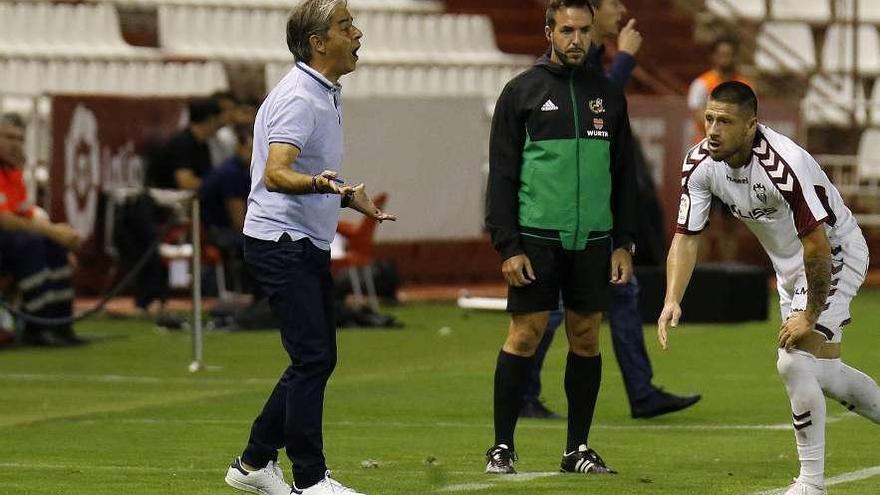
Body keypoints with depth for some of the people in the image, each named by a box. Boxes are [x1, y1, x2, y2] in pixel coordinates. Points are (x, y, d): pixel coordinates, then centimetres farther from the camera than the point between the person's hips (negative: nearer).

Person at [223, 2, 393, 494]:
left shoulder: (327, 95, 15)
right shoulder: (299, 98, -17)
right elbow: (276, 175, -30)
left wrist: (351, 198, 27)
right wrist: (319, 183, -47)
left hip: (309, 246, 10)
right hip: (281, 244, -10)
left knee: (319, 359, 12)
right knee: (313, 358, -12)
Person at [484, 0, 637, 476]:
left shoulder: (608, 94, 11)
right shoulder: (522, 92, 0)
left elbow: (624, 174, 15)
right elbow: (501, 174, -2)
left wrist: (623, 243, 7)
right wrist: (507, 246, -9)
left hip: (593, 240, 4)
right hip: (536, 237, -4)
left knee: (586, 338, 5)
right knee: (524, 334, -5)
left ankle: (578, 448, 13)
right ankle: (502, 447, 3)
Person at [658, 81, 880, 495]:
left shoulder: (783, 165, -36)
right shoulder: (700, 163, -15)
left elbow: (818, 247, -31)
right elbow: (687, 237, -9)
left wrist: (810, 315, -22)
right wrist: (672, 300, -23)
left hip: (836, 257, -8)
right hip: (790, 266, 8)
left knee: (795, 362, -17)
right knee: (821, 371, 15)